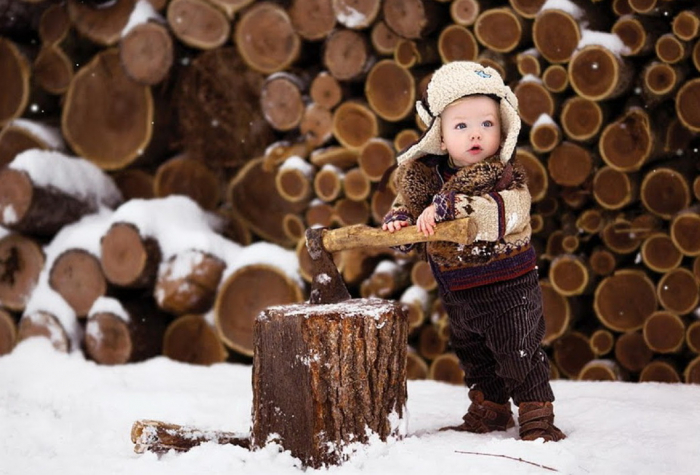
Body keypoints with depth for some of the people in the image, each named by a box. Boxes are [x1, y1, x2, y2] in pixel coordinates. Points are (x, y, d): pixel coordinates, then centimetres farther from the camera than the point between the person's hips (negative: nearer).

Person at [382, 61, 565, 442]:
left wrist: (449, 207, -45)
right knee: (473, 357, 20)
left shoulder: (505, 175, -19)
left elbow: (508, 213, -37)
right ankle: (488, 411, 38)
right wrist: (398, 222, -14)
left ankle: (537, 418, 16)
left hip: (507, 286, -6)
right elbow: (406, 204, 11)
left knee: (520, 354, 1)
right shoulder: (423, 176, -4)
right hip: (457, 292, 6)